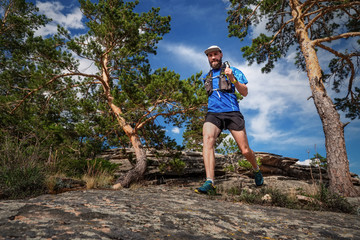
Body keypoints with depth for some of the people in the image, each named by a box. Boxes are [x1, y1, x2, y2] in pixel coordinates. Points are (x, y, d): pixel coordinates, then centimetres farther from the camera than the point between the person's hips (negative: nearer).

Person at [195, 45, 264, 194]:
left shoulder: (233, 71, 10)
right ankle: (209, 182, -33)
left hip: (232, 113, -2)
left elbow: (244, 93, -1)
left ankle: (256, 170, 33)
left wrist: (232, 78, -15)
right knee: (207, 140, -28)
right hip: (213, 113, 3)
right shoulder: (206, 77, 23)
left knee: (245, 150, -2)